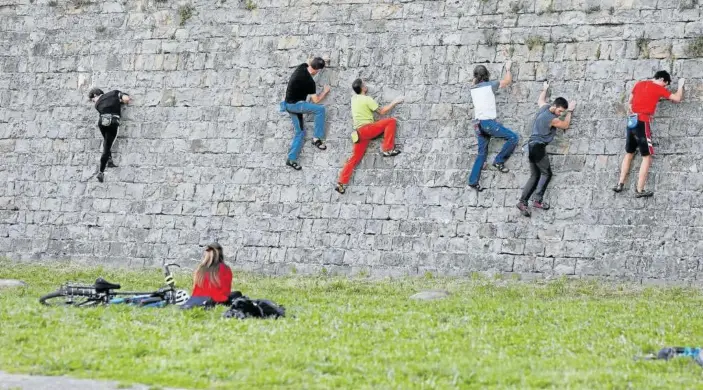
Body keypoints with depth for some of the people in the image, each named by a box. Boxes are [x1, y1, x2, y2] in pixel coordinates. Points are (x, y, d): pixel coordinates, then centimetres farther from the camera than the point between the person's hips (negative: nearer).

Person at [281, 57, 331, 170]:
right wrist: (325, 91, 1)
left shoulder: (302, 67, 0)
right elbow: (316, 100, -14)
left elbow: (309, 62, 27)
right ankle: (317, 138, -13)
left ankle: (291, 159, 11)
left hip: (290, 104, 9)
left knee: (300, 132, 12)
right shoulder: (309, 81, -22)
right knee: (320, 109, -17)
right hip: (294, 104, -9)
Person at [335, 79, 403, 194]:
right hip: (366, 128, -8)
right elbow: (382, 111, -2)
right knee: (391, 121, -7)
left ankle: (341, 183, 1)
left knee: (354, 158, 8)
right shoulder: (367, 99, -6)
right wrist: (394, 102, 7)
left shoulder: (354, 98, 17)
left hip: (359, 132, 8)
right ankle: (387, 150, -11)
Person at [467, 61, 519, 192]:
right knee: (513, 137, -3)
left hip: (478, 123, 7)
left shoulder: (473, 89, 11)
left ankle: (473, 181, 8)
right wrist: (508, 69, 22)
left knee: (482, 153, 12)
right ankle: (499, 161, -4)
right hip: (488, 122, -7)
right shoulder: (490, 85, -6)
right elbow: (508, 80, 7)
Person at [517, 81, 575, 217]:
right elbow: (565, 125, 4)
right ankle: (538, 200, -6)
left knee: (535, 176, 9)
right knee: (546, 173, 0)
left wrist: (545, 89, 51)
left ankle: (523, 201, -1)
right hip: (539, 147, -9)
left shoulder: (544, 107, 8)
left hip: (532, 145, 9)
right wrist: (570, 111, 17)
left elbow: (540, 100, 34)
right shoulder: (553, 119, -16)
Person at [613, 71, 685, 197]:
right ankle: (639, 190, -8)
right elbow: (677, 98, 3)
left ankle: (620, 184, 17)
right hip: (643, 122, -7)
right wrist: (681, 85, 18)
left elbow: (630, 101, 25)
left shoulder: (639, 84, 15)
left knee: (629, 153, 20)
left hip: (632, 121, 7)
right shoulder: (659, 88, -3)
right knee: (647, 156, -2)